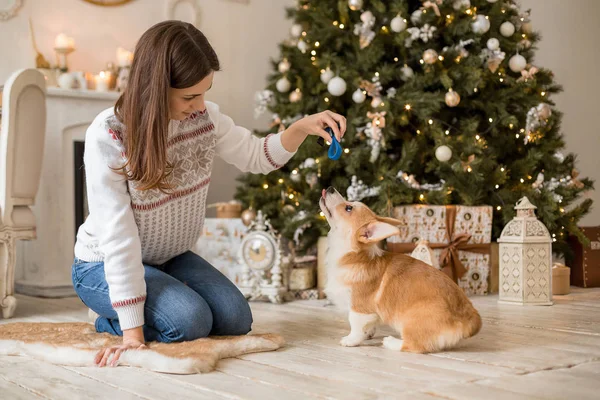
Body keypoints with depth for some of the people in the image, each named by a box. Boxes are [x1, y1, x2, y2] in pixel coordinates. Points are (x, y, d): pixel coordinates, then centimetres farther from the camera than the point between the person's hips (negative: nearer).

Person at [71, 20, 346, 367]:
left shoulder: (205, 117, -12)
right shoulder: (108, 136, -28)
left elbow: (256, 157, 4)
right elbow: (117, 237, -30)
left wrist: (301, 128, -17)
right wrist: (133, 333, -32)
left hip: (170, 258, 6)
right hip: (106, 265, -6)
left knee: (236, 319, -9)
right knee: (190, 321, -26)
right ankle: (113, 323, 4)